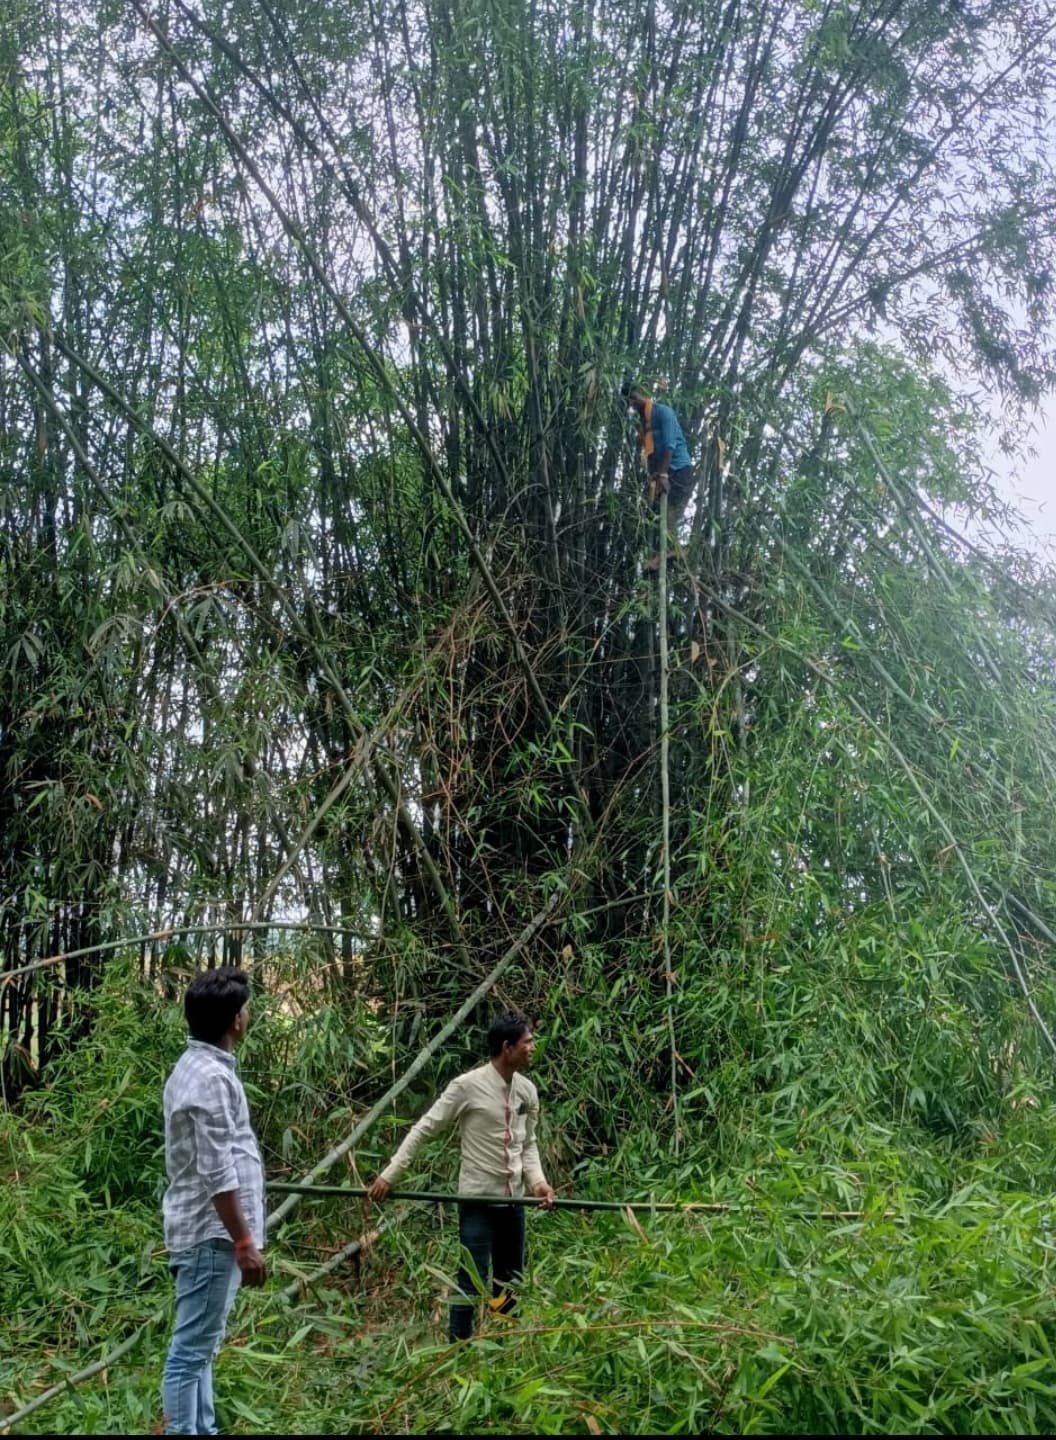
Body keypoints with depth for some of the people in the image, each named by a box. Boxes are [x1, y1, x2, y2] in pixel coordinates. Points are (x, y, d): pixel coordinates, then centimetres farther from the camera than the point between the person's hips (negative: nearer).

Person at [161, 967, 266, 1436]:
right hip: (212, 1234, -10)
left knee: (200, 1346, 16)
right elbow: (218, 1174, -22)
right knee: (192, 1349, -4)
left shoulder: (196, 1066, 11)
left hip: (206, 1232, 10)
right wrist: (244, 1242, -18)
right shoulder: (211, 1076, -20)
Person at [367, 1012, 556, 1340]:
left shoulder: (527, 1090, 3)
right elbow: (423, 1129, -10)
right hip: (477, 1200, -6)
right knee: (472, 1281, -4)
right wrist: (390, 1174, -13)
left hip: (513, 1201, 6)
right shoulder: (468, 1086, -15)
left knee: (512, 1282, 15)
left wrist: (537, 1180, -4)